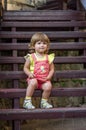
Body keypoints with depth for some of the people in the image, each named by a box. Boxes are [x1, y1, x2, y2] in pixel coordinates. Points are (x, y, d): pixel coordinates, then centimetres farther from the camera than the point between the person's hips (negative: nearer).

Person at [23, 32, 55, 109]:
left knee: (48, 86, -29)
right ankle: (27, 101, -21)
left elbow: (52, 69, 11)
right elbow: (25, 68, 6)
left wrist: (49, 77, -7)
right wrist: (29, 74, -15)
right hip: (34, 79, -2)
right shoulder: (31, 57, 2)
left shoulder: (48, 57, 9)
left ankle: (44, 102, -3)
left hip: (44, 80, 2)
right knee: (33, 82, -36)